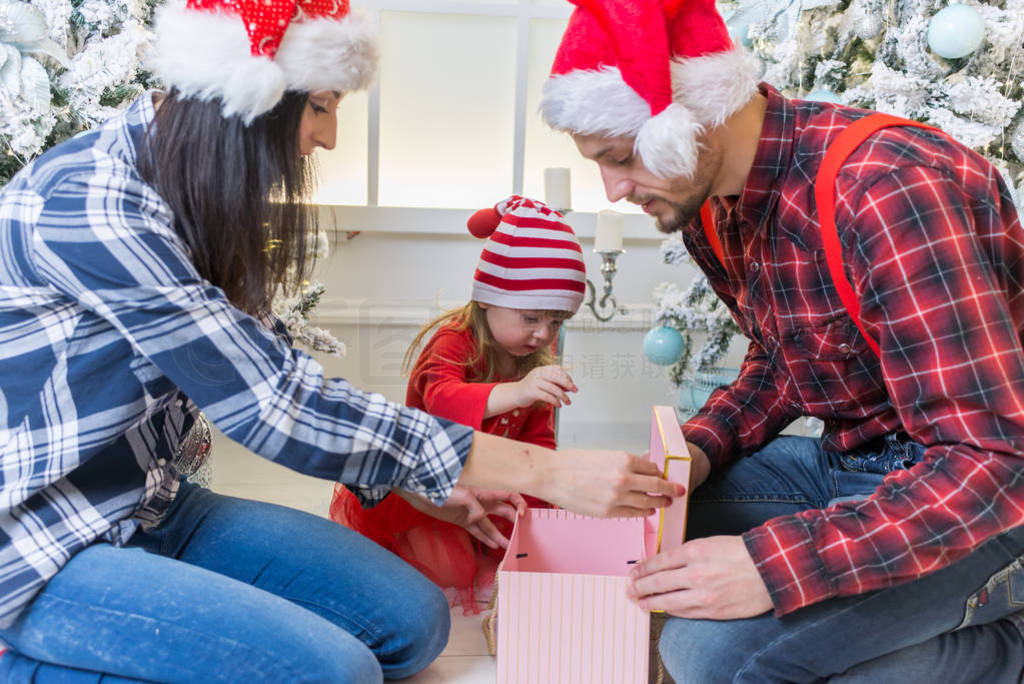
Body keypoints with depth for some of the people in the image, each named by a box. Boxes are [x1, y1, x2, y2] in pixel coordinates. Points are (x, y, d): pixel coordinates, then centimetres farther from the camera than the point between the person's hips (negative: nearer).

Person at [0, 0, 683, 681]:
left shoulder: (189, 193, 3)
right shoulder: (86, 201, -24)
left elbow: (263, 367, 7)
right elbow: (275, 402, -28)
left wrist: (423, 480, 1)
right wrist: (546, 472, -26)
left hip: (157, 509, 8)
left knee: (414, 620, -2)